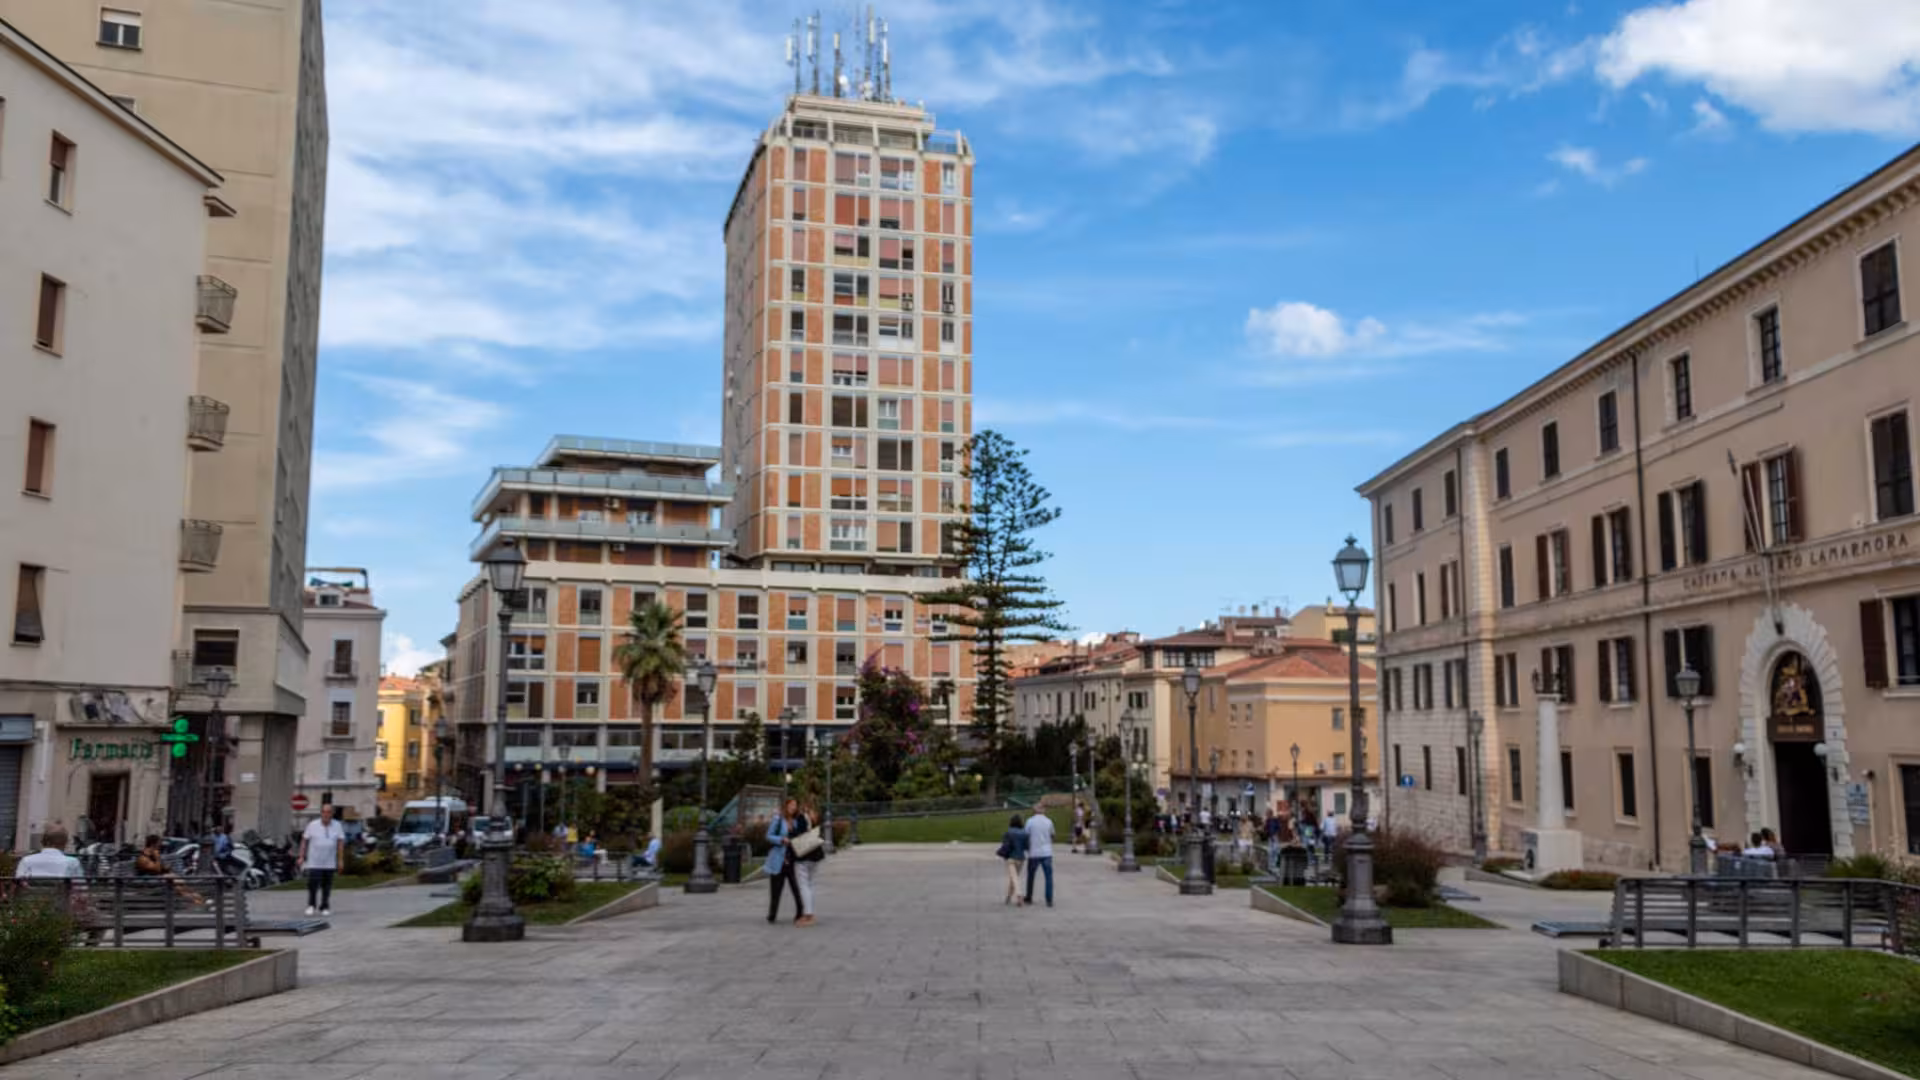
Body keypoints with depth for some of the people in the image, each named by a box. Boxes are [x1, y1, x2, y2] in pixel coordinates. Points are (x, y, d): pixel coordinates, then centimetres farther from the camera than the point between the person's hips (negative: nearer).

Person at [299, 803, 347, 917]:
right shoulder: (312, 825, -2)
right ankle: (311, 905, 11)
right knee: (313, 884, -9)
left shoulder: (337, 826, 0)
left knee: (327, 886, 5)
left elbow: (341, 843, -1)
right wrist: (301, 857, -2)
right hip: (314, 862, -1)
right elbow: (304, 841, 2)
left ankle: (325, 907, 18)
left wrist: (340, 860, -6)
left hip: (329, 863, 1)